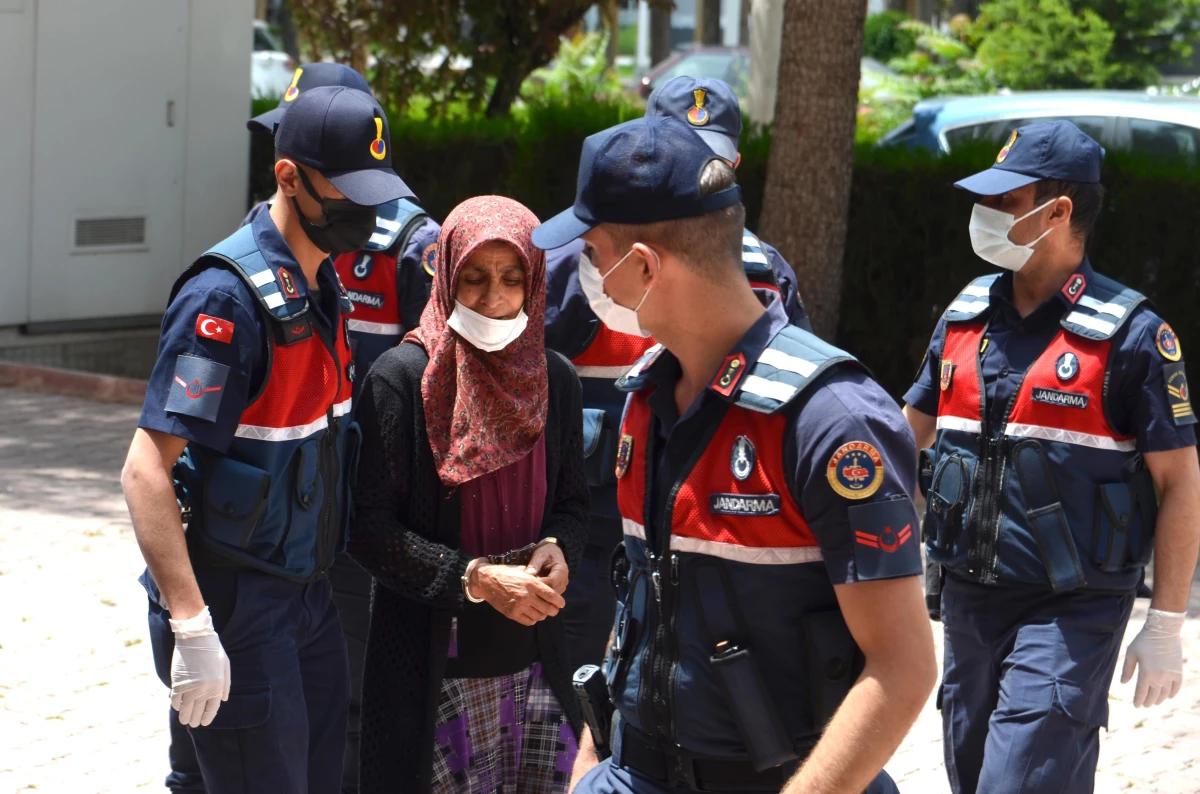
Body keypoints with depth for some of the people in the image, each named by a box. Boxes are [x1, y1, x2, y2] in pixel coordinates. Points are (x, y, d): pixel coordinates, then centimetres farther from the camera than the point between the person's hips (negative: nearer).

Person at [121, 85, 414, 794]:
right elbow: (146, 470, -24)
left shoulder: (324, 284, 8)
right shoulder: (229, 297, -19)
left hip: (308, 595, 9)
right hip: (235, 604, -8)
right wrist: (191, 627, -28)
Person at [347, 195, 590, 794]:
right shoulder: (403, 376, -8)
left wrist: (558, 548, -5)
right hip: (433, 663, -4)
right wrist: (474, 578, -17)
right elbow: (368, 527, -10)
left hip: (534, 656, 5)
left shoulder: (555, 379, 7)